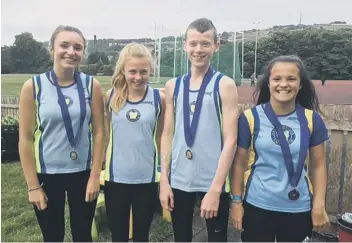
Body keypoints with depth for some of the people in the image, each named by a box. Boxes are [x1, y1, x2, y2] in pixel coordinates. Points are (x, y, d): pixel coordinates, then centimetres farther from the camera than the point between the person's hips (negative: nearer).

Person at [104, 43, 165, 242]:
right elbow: (106, 134, 8)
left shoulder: (159, 98, -7)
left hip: (147, 178, -1)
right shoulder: (111, 97, -3)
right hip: (116, 177, 1)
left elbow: (161, 137, 2)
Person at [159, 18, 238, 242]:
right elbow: (168, 134, 6)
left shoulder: (225, 85, -6)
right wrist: (164, 180, 1)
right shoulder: (173, 86, 5)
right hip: (179, 180, 3)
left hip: (213, 181, -3)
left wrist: (215, 188, -14)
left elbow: (230, 140, -10)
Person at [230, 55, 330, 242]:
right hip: (257, 206, -1)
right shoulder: (250, 117, -9)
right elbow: (240, 163, -3)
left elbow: (318, 164, 3)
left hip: (299, 208, 2)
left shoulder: (312, 119, -4)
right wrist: (236, 201, -2)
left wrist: (319, 205, 0)